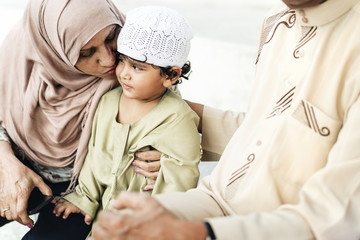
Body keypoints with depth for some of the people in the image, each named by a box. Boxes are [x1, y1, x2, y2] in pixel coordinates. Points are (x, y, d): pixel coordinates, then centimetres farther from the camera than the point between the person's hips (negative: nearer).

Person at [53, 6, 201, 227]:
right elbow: (95, 154, 8)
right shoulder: (109, 101, -2)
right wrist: (85, 198, 9)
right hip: (103, 207, 5)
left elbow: (180, 185, -17)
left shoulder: (177, 120, -20)